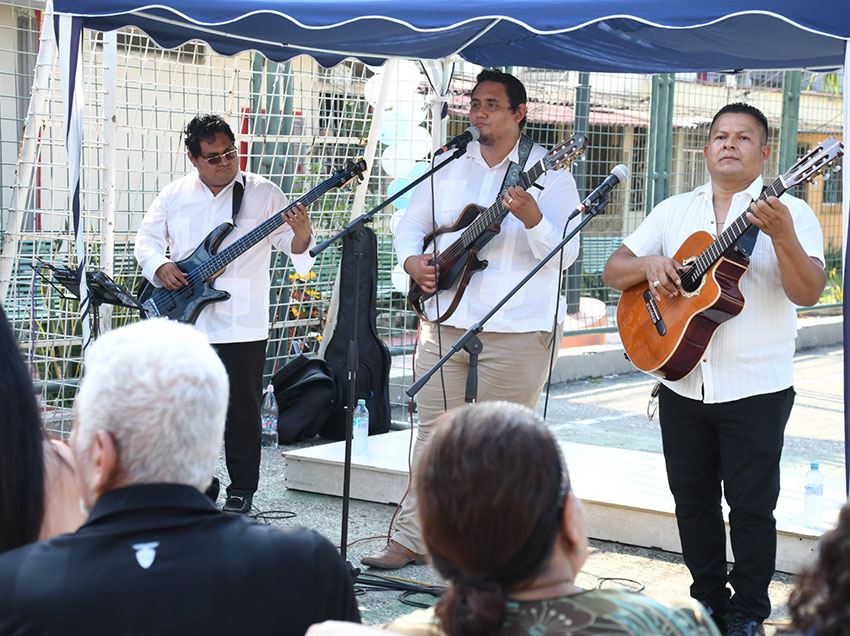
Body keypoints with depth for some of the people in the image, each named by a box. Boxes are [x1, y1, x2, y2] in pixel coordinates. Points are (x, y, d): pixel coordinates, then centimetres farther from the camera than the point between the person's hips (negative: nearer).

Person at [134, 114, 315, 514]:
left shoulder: (263, 194, -2)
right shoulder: (175, 195, 7)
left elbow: (292, 246, -4)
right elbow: (146, 238, 13)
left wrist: (301, 236, -27)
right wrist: (160, 267, -7)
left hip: (242, 326, -3)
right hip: (185, 322, 3)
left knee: (242, 412, 1)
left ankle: (241, 490, 15)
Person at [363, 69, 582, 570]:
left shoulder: (549, 173, -3)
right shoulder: (448, 168, 12)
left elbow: (565, 254, -12)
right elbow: (410, 225, 20)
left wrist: (531, 218, -30)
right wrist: (412, 260, -1)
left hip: (517, 331, -5)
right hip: (446, 323, 5)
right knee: (434, 434, 8)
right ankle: (413, 538, 15)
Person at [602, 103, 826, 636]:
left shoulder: (789, 212, -4)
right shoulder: (675, 211, 10)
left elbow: (808, 293, -17)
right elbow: (613, 271, 10)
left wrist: (782, 236, -32)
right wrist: (650, 264, -11)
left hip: (756, 391, -4)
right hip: (683, 385, 4)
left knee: (751, 505, 0)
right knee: (692, 498, 13)